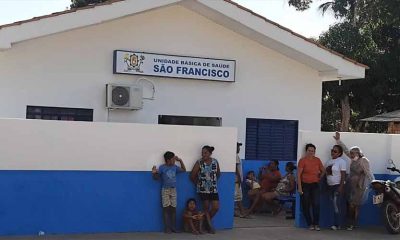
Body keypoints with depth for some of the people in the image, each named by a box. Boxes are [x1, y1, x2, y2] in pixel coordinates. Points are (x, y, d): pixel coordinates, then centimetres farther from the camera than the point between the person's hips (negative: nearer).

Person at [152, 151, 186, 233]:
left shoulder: (175, 167, 7)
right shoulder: (162, 167, -6)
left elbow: (184, 170, 20)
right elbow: (157, 177, -3)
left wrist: (180, 161, 9)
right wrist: (154, 173, -25)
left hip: (173, 190, 4)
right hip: (165, 190, -4)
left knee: (173, 209, 5)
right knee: (166, 209, -3)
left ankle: (173, 227, 10)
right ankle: (167, 228, 0)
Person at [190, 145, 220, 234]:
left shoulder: (215, 162, -1)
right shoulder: (199, 162, -9)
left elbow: (218, 174, 14)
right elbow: (192, 176, -5)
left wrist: (213, 181, 12)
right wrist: (198, 183, 4)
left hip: (214, 189, 3)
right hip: (203, 189, -3)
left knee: (216, 207, -1)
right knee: (206, 208, 5)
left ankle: (207, 220, 25)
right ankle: (209, 225, 18)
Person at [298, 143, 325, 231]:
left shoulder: (317, 160, 5)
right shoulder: (302, 160, -8)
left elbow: (323, 171, 21)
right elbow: (298, 174, -10)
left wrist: (319, 178, 9)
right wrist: (299, 187, -14)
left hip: (315, 185, 3)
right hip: (305, 185, -2)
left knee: (316, 204, -8)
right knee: (306, 205, 2)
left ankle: (316, 224, -2)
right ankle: (310, 224, 13)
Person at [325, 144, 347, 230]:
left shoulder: (341, 161, -6)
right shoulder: (329, 162, 16)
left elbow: (343, 175, -11)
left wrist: (341, 186, -18)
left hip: (337, 186, -7)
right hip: (330, 186, 7)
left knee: (337, 205, -9)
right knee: (334, 205, 7)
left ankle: (337, 224, -8)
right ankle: (337, 224, 10)